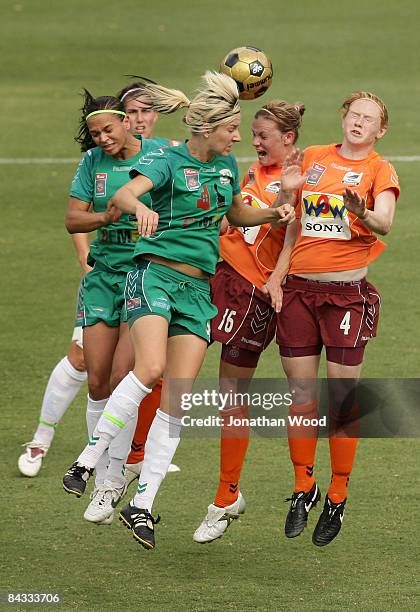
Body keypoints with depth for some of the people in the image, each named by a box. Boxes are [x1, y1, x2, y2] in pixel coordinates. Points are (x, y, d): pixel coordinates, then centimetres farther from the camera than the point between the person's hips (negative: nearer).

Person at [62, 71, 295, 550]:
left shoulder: (226, 165, 12)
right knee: (150, 369, -29)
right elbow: (122, 195, -27)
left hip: (198, 289, 6)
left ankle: (142, 505, -1)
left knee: (176, 398, -4)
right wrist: (140, 207, -50)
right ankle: (88, 460, -18)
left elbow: (237, 215, 31)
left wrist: (271, 216, 11)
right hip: (155, 273, -6)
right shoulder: (167, 162, -8)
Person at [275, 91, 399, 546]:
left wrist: (362, 213, -37)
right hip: (300, 287, 4)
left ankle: (337, 499, 6)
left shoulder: (379, 169, 1)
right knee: (301, 394, 4)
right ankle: (303, 488, 17)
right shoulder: (313, 158, 13)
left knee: (343, 398, -4)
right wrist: (286, 191, 0)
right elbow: (293, 219, 21)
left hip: (347, 290, -3)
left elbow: (384, 222, -16)